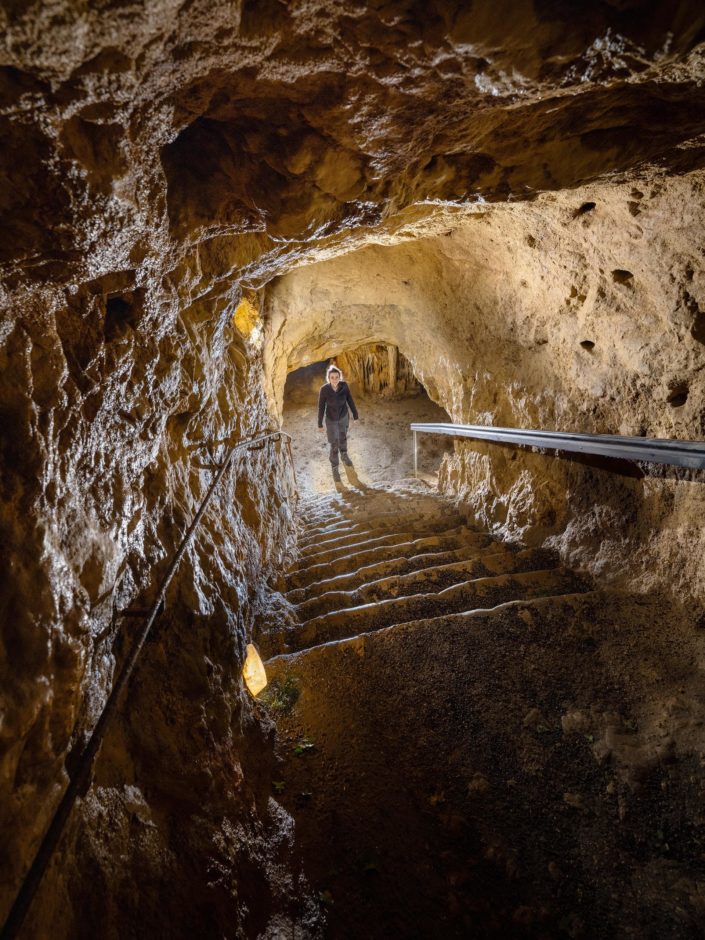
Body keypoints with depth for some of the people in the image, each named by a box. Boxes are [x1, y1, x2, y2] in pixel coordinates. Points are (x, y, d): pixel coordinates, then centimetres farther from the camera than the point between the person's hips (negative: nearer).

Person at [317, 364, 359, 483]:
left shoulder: (344, 385, -24)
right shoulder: (324, 389, -29)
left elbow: (350, 401, -9)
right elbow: (321, 406, -17)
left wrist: (355, 415, 2)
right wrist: (320, 424, -7)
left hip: (344, 416, 2)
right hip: (331, 419, -2)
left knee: (343, 437, 28)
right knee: (334, 446, 5)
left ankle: (344, 455, 59)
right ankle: (335, 469, 29)